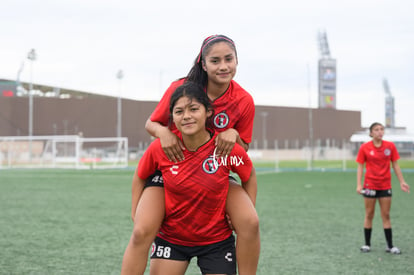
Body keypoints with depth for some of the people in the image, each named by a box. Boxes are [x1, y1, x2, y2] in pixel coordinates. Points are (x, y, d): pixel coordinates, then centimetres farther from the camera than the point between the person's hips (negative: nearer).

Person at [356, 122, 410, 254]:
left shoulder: (390, 146, 0)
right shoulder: (365, 147, -5)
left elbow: (395, 165, 6)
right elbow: (360, 167, -2)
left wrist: (402, 182, 1)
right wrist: (359, 185, -10)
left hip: (385, 186, 2)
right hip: (370, 186, -1)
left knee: (386, 215, 4)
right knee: (369, 215, 5)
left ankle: (390, 246, 7)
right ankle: (367, 244, 15)